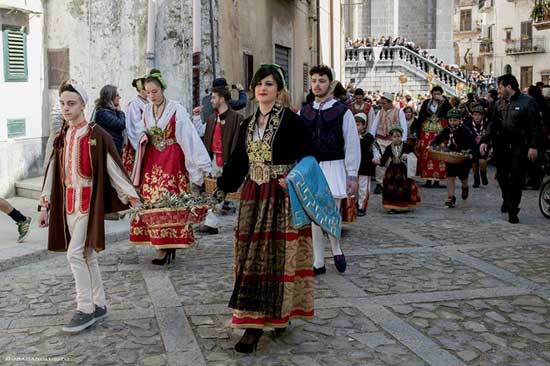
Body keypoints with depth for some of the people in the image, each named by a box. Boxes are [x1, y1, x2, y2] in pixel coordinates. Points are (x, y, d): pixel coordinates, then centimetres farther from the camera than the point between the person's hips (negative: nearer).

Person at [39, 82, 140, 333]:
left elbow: (114, 168, -9)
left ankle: (85, 310, 0)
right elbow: (53, 172, 13)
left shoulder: (97, 135, -9)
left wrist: (133, 199, -10)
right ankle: (99, 305, 22)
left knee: (75, 253, -11)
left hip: (89, 201, -7)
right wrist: (45, 205, 13)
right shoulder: (62, 138, 10)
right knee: (86, 255, 12)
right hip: (68, 202, 7)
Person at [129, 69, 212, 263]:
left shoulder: (176, 109, -9)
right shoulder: (147, 110, 8)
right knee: (151, 200, 2)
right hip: (151, 161, 5)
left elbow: (189, 134, -13)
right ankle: (162, 244, 11)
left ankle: (167, 247, -2)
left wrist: (203, 163, -17)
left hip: (172, 160, -5)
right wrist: (143, 137, -1)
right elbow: (141, 132, 21)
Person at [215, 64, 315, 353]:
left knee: (277, 255, -2)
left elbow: (307, 159, -6)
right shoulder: (248, 125, 12)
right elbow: (238, 163, 14)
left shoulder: (291, 121, -5)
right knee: (252, 257, 6)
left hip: (282, 198, -5)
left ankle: (280, 314, 9)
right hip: (253, 198, 5)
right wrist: (220, 188, 8)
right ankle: (254, 322, 15)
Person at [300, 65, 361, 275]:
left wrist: (352, 175, -5)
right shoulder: (303, 113, 8)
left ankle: (336, 250, 24)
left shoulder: (342, 112, -1)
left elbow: (352, 145, -2)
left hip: (333, 167, -3)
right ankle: (318, 263, 16)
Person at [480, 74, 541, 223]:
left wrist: (534, 146, -15)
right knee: (502, 177, 8)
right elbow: (493, 124, 10)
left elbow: (535, 126, -8)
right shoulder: (499, 104, 10)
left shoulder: (527, 102, -6)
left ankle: (512, 211, 7)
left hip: (519, 147, -5)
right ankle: (508, 200, 32)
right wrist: (485, 141, -2)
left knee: (516, 179, -1)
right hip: (502, 146, 5)